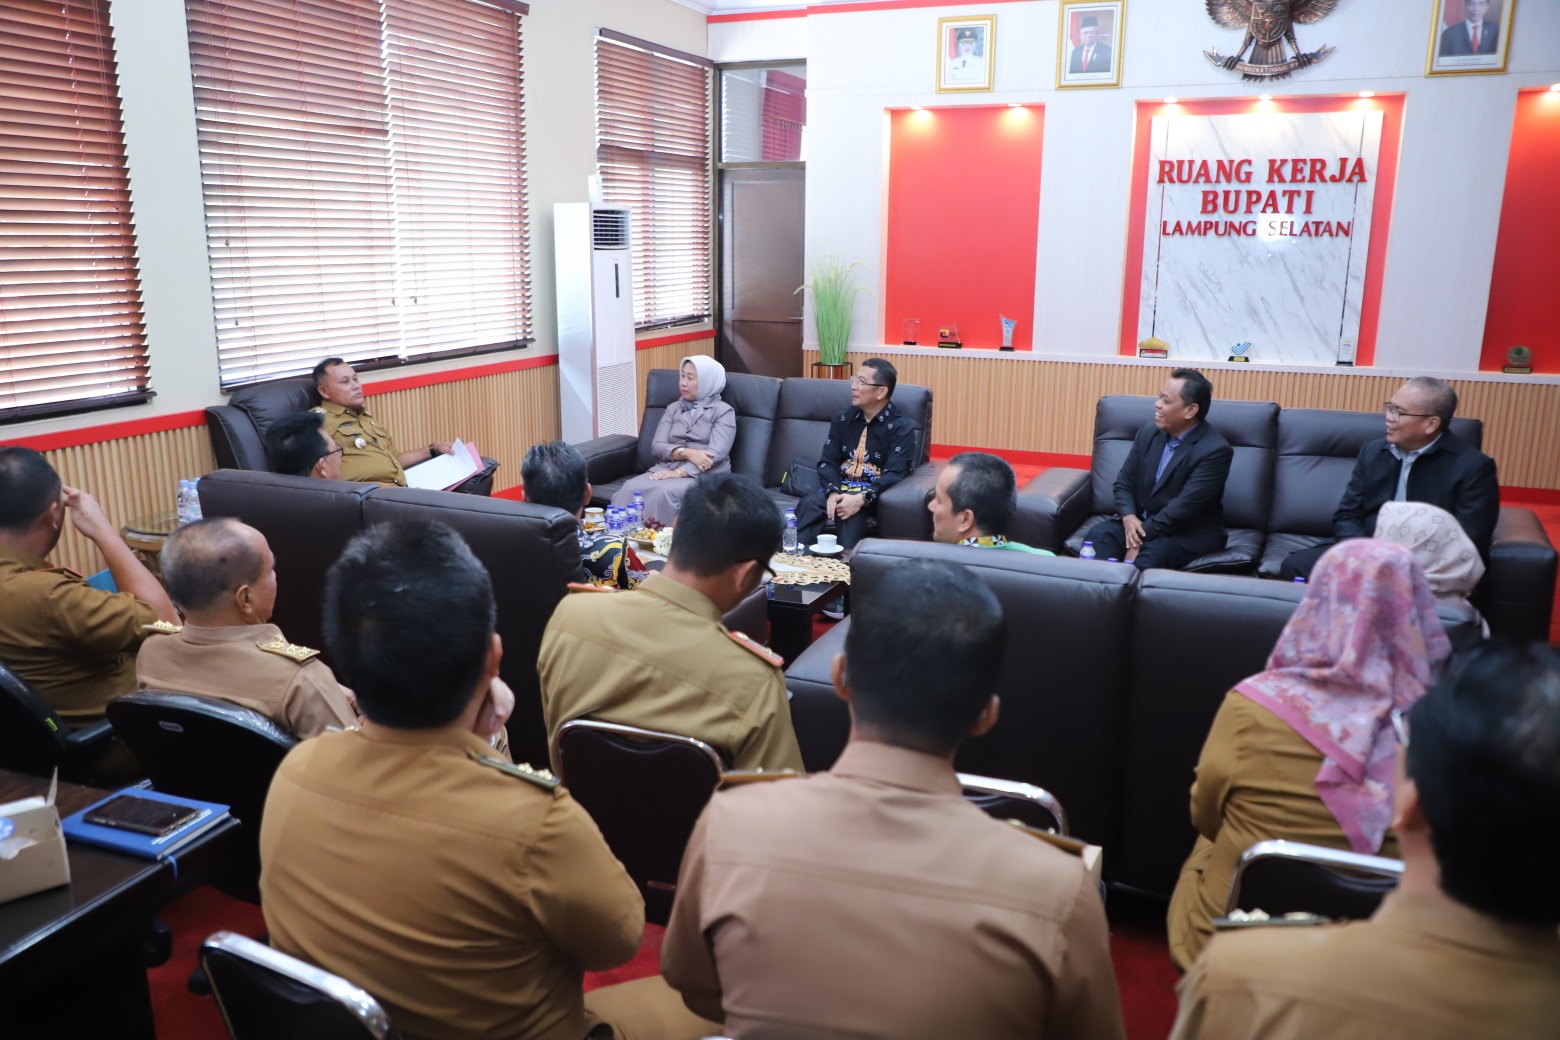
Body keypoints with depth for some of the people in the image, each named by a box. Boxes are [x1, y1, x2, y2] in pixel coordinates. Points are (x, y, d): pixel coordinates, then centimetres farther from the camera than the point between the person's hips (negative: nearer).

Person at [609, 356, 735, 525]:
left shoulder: (724, 411, 4)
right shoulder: (673, 409, 19)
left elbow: (716, 453, -10)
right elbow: (656, 448, 7)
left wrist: (680, 472, -22)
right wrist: (686, 453, -14)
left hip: (706, 476, -4)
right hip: (668, 469, 4)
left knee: (665, 492, -36)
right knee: (631, 488, -28)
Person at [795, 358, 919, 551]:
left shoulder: (901, 428, -1)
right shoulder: (843, 419, 15)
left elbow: (894, 475, -13)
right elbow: (827, 461, 8)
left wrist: (861, 499, -30)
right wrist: (833, 493, -15)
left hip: (873, 495, -4)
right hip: (840, 489, 4)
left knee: (853, 513, -39)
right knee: (808, 504, -29)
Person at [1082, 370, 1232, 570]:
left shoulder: (1215, 450, -17)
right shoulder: (1149, 432, 3)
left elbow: (1184, 506, -23)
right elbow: (1124, 482, 6)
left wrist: (1142, 535, -24)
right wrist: (1128, 517, -14)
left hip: (1190, 533, -5)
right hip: (1139, 521, 5)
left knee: (1148, 555, -36)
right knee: (1098, 535, -24)